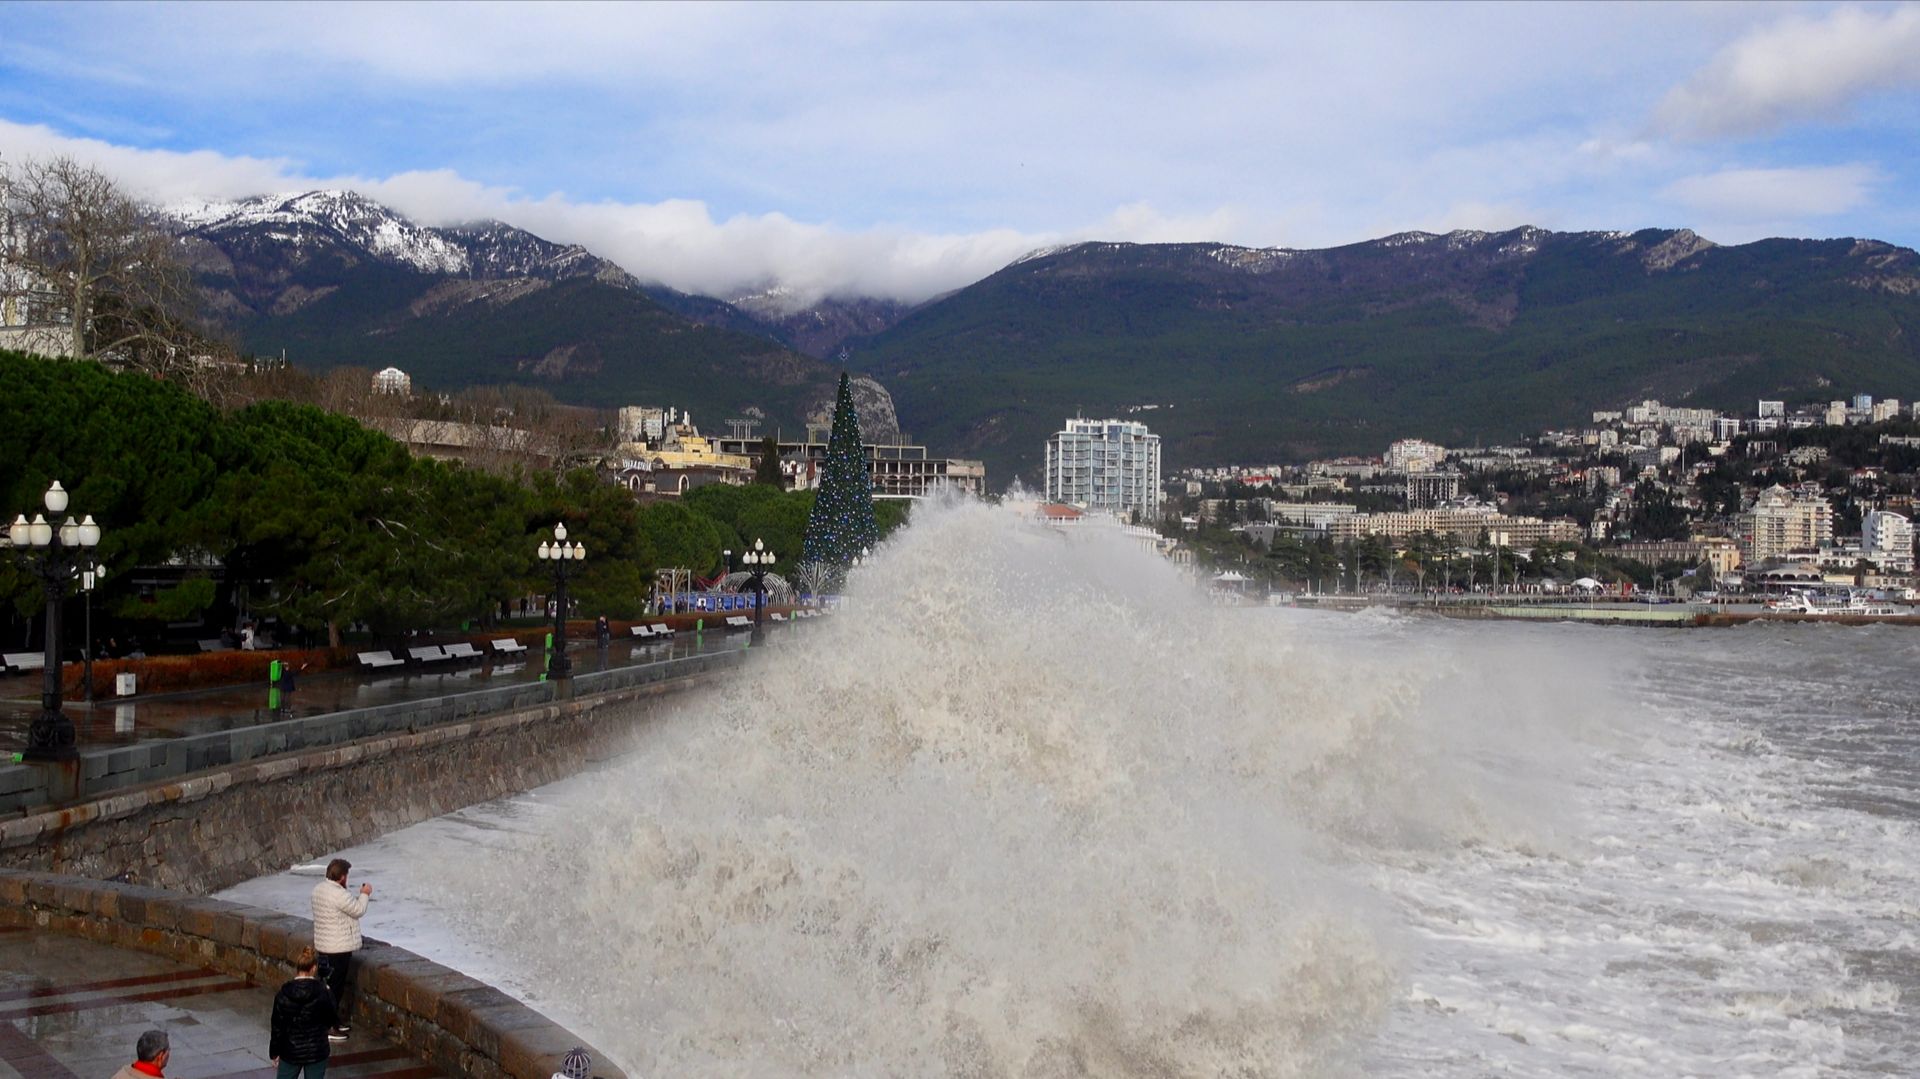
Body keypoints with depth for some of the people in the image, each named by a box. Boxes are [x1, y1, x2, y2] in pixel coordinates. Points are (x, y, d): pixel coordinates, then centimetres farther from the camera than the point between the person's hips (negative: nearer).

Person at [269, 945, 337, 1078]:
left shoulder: (283, 995, -10)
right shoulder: (323, 993, -13)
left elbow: (277, 1027, -5)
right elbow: (331, 1021, -1)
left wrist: (274, 1052, 7)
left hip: (291, 1051, 1)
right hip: (316, 1051, -1)